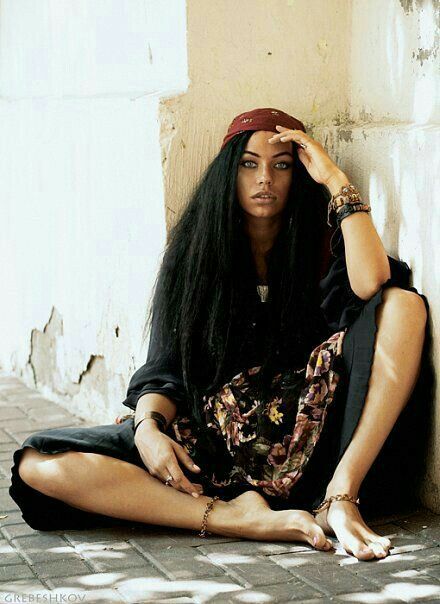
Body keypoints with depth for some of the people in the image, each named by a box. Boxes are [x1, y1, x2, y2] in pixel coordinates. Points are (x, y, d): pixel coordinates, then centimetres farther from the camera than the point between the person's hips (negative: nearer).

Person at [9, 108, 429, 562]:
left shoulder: (321, 245, 7)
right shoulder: (195, 252, 10)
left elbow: (370, 284, -17)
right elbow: (164, 370, 5)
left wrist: (336, 181, -10)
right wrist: (148, 426, -17)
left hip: (304, 435, 0)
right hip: (209, 444, 1)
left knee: (404, 304, -20)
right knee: (38, 464, -20)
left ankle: (339, 497, -27)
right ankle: (234, 517, -33)